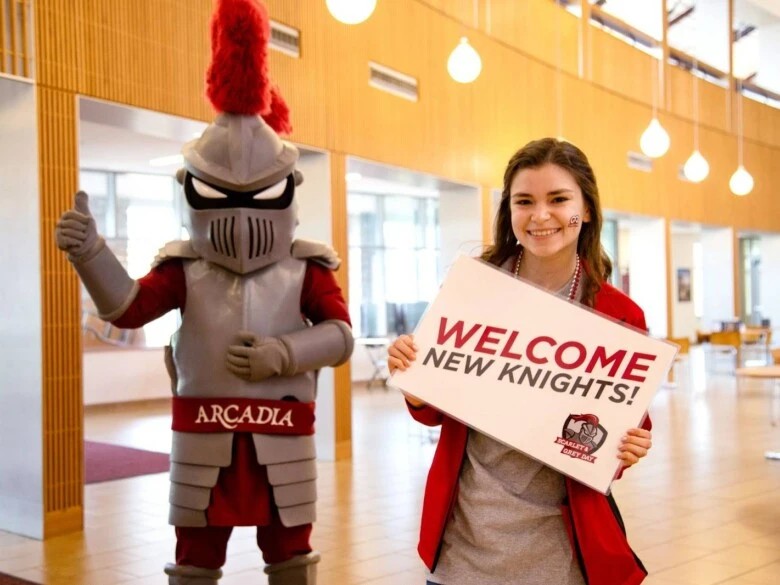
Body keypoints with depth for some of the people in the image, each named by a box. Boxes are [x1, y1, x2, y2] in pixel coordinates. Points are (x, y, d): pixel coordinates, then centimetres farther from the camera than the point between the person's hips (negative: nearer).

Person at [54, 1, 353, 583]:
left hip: (282, 437, 0)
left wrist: (282, 355, -23)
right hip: (204, 438, 1)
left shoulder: (306, 269, -3)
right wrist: (90, 251, -32)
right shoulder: (186, 269, -2)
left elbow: (341, 334, -8)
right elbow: (126, 306, -15)